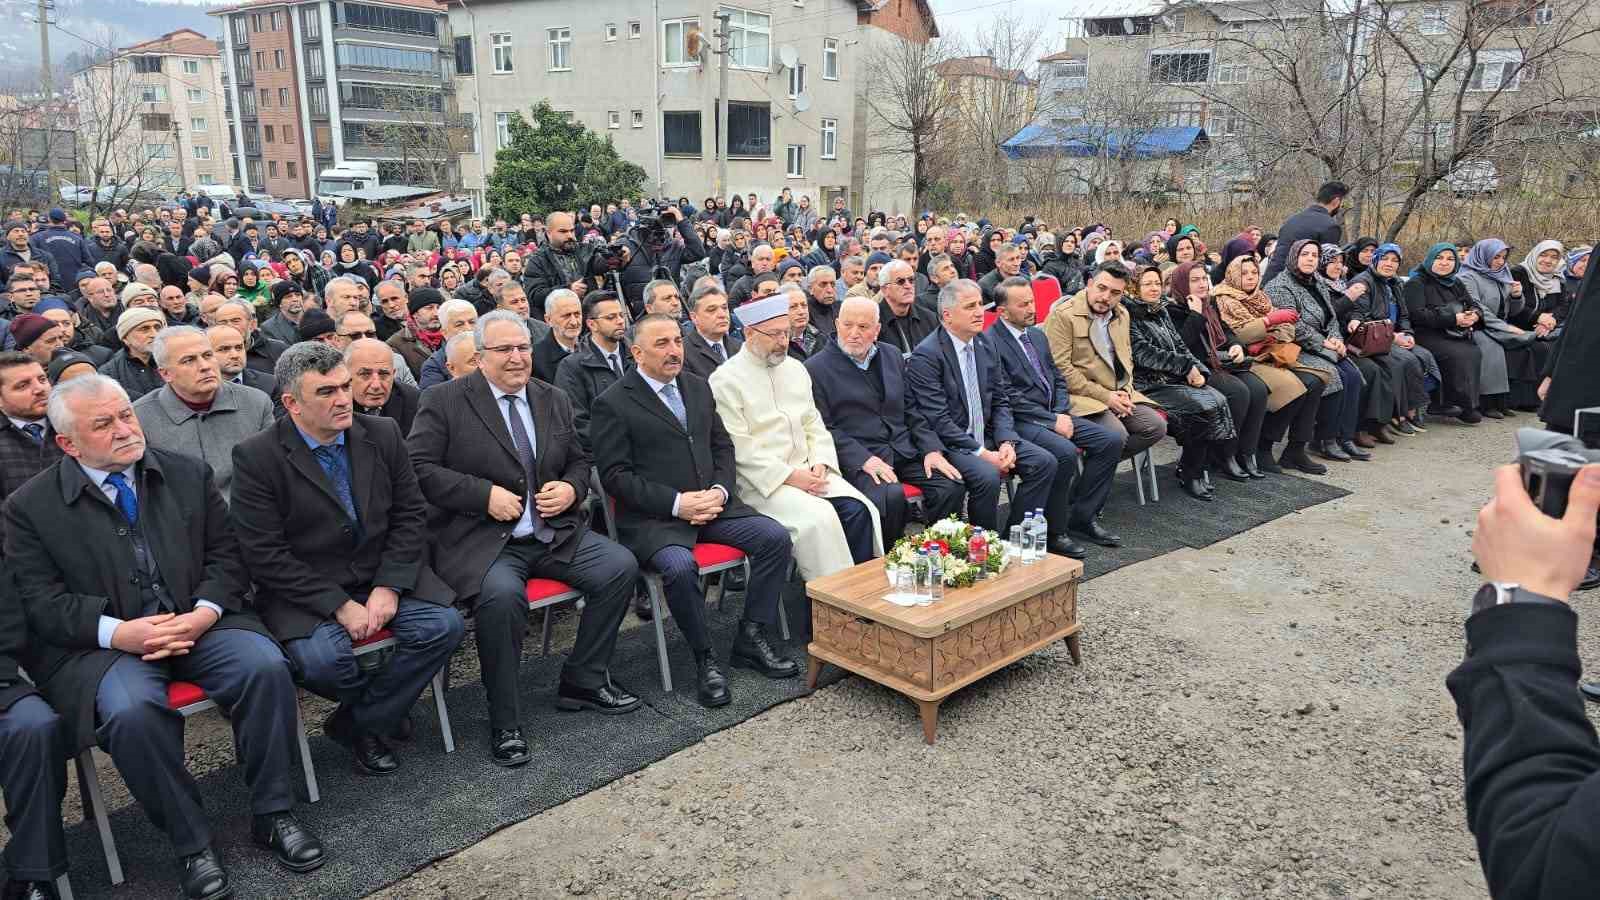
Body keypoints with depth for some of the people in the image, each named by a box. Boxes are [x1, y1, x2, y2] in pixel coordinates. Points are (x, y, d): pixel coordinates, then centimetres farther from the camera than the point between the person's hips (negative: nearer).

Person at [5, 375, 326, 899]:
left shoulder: (188, 475, 8)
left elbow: (225, 556, 9)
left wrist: (203, 614, -11)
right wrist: (118, 633, -18)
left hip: (198, 623, 2)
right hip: (101, 643, -2)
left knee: (266, 666, -26)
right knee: (130, 710, -33)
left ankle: (272, 814, -9)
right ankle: (190, 843, -13)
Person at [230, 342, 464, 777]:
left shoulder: (382, 435, 1)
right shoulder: (256, 457, -10)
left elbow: (411, 515, 4)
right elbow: (266, 555, -12)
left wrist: (389, 587, -10)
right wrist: (339, 605, -18)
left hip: (382, 578, 4)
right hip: (305, 591, -3)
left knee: (444, 625, -19)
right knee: (321, 659, -30)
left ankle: (358, 724, 1)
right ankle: (383, 704, 7)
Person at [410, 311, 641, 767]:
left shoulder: (554, 400, 15)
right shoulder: (443, 400, -1)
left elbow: (579, 461, 22)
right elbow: (420, 468, -8)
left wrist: (571, 489, -1)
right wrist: (486, 494, -17)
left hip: (555, 534, 5)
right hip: (481, 539, -5)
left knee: (621, 566, -14)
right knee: (501, 594, -35)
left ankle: (582, 682, 6)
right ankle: (505, 723, -14)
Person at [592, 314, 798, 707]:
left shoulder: (698, 387, 14)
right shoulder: (612, 404, -5)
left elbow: (723, 446, 17)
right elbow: (615, 475, -9)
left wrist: (720, 490, -4)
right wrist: (676, 503, -18)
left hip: (711, 503, 6)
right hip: (652, 517, -6)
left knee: (776, 537, -14)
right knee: (681, 566, -34)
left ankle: (750, 640, 0)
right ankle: (704, 660, -11)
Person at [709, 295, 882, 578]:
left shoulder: (795, 368, 16)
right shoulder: (726, 380, -5)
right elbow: (739, 448, -11)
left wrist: (820, 463, -2)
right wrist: (789, 476, -16)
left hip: (807, 470, 6)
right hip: (762, 480, -6)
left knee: (858, 510, -18)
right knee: (819, 518, -28)